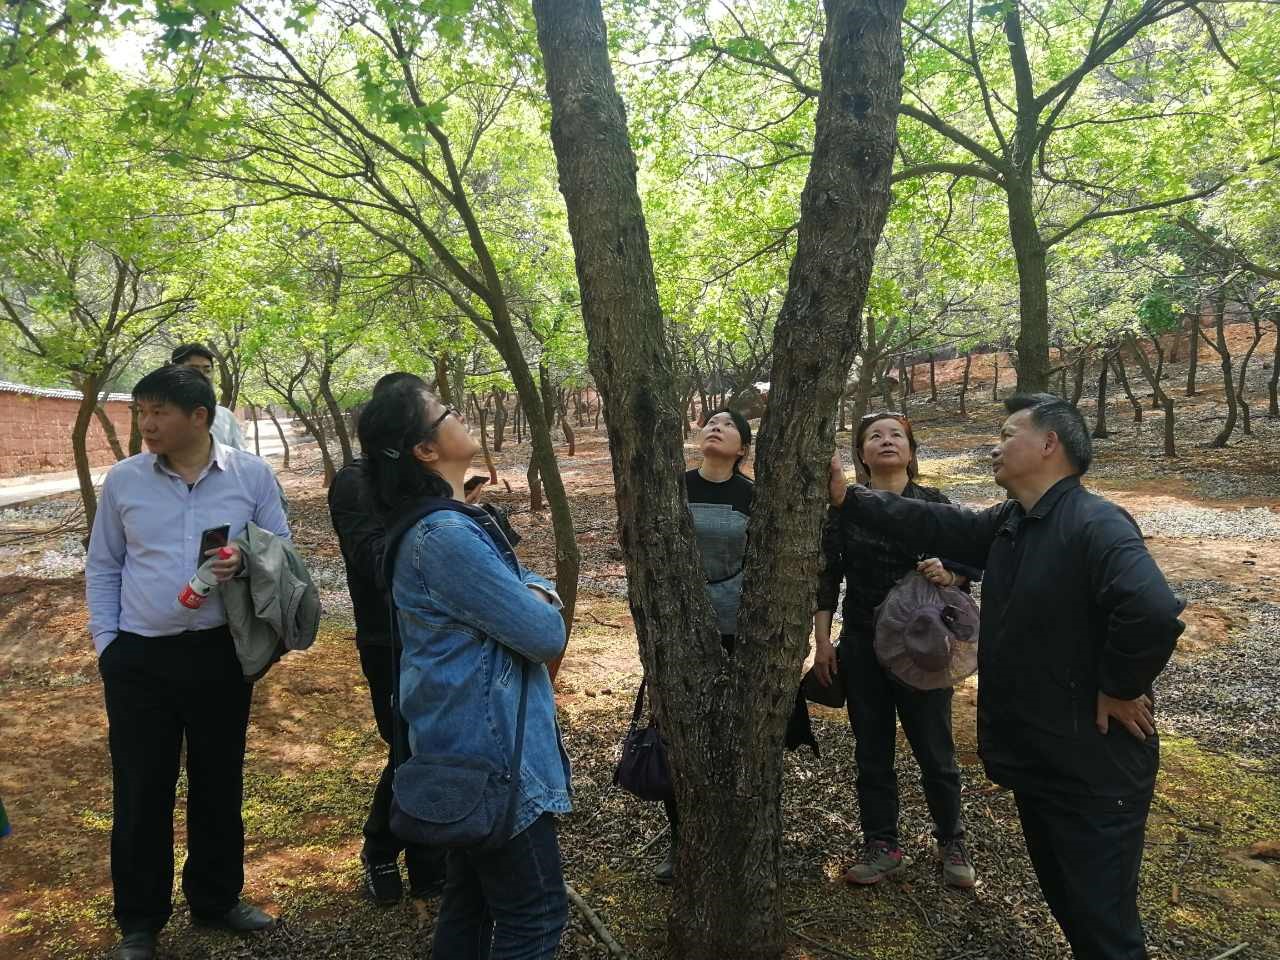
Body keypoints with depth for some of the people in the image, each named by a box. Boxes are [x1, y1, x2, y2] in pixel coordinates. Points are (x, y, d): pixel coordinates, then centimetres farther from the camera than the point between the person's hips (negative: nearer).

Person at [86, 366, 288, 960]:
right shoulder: (123, 479, 0)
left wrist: (247, 561, -19)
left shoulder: (251, 475, -3)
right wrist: (105, 643, 1)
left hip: (222, 653, 0)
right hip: (140, 659, 0)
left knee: (219, 783, 14)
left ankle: (215, 899, 35)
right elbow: (102, 567, 8)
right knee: (140, 792, 7)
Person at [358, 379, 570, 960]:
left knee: (470, 903, 22)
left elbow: (526, 581, 14)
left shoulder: (450, 520, 10)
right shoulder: (448, 535, -24)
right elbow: (546, 636, -22)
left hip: (464, 743, 10)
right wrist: (542, 608, 0)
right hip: (489, 747, -10)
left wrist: (536, 594, -9)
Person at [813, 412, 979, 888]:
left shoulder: (934, 504, -2)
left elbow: (971, 563, -1)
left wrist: (949, 575, -23)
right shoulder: (844, 508, 1)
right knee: (872, 751, 11)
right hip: (862, 648, 1)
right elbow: (827, 577, 2)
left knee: (935, 750, 9)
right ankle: (882, 846, 27)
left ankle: (951, 843, 31)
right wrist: (823, 640, -2)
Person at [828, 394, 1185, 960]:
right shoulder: (1007, 524, 7)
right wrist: (846, 497, 3)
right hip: (1033, 757, 9)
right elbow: (930, 526, 8)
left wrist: (1119, 691, -24)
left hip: (1094, 766, -9)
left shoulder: (1095, 525, -23)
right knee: (1066, 904, 24)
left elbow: (1154, 612, -37)